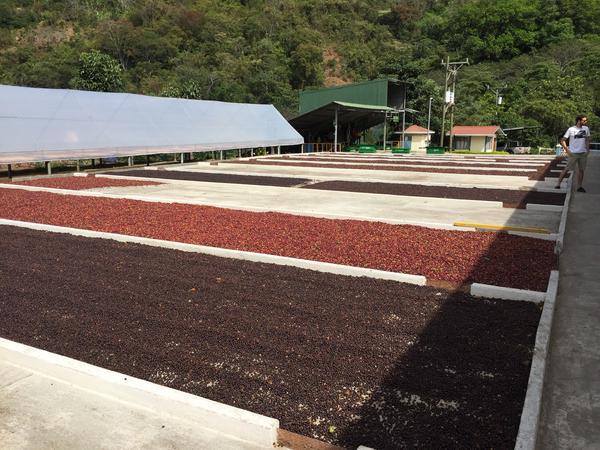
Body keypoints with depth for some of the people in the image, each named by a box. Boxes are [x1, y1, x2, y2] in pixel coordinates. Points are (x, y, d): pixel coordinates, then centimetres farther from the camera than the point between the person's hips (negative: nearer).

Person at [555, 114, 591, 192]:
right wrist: (567, 150, -12)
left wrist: (587, 149, 7)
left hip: (583, 153, 4)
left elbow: (587, 139, 18)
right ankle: (558, 183, 5)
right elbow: (563, 140, -4)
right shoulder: (571, 129, -7)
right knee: (567, 169, -3)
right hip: (573, 153, -4)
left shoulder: (586, 129, 7)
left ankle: (579, 187, 14)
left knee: (581, 170, 7)